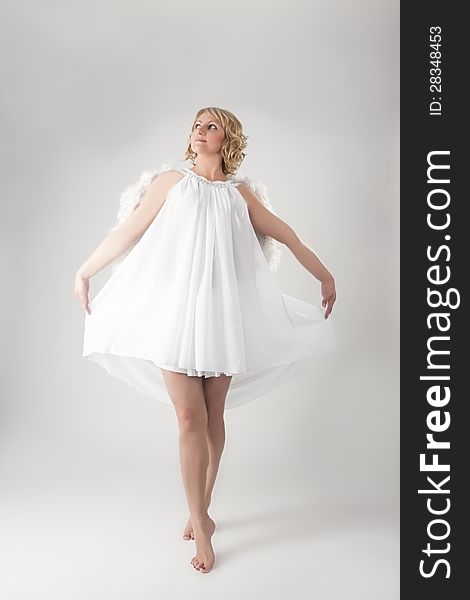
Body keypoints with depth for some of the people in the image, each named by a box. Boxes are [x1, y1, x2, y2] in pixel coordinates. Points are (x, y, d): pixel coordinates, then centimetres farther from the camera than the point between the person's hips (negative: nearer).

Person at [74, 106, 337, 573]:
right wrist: (84, 271, 14)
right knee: (190, 418, -5)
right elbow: (127, 232, 10)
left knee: (213, 418, 7)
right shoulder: (171, 182, 8)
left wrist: (325, 276, 23)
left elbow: (286, 236, 18)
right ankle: (200, 526, 8)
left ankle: (200, 513, 25)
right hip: (175, 310, -1)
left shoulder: (240, 194, 11)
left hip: (222, 314, 2)